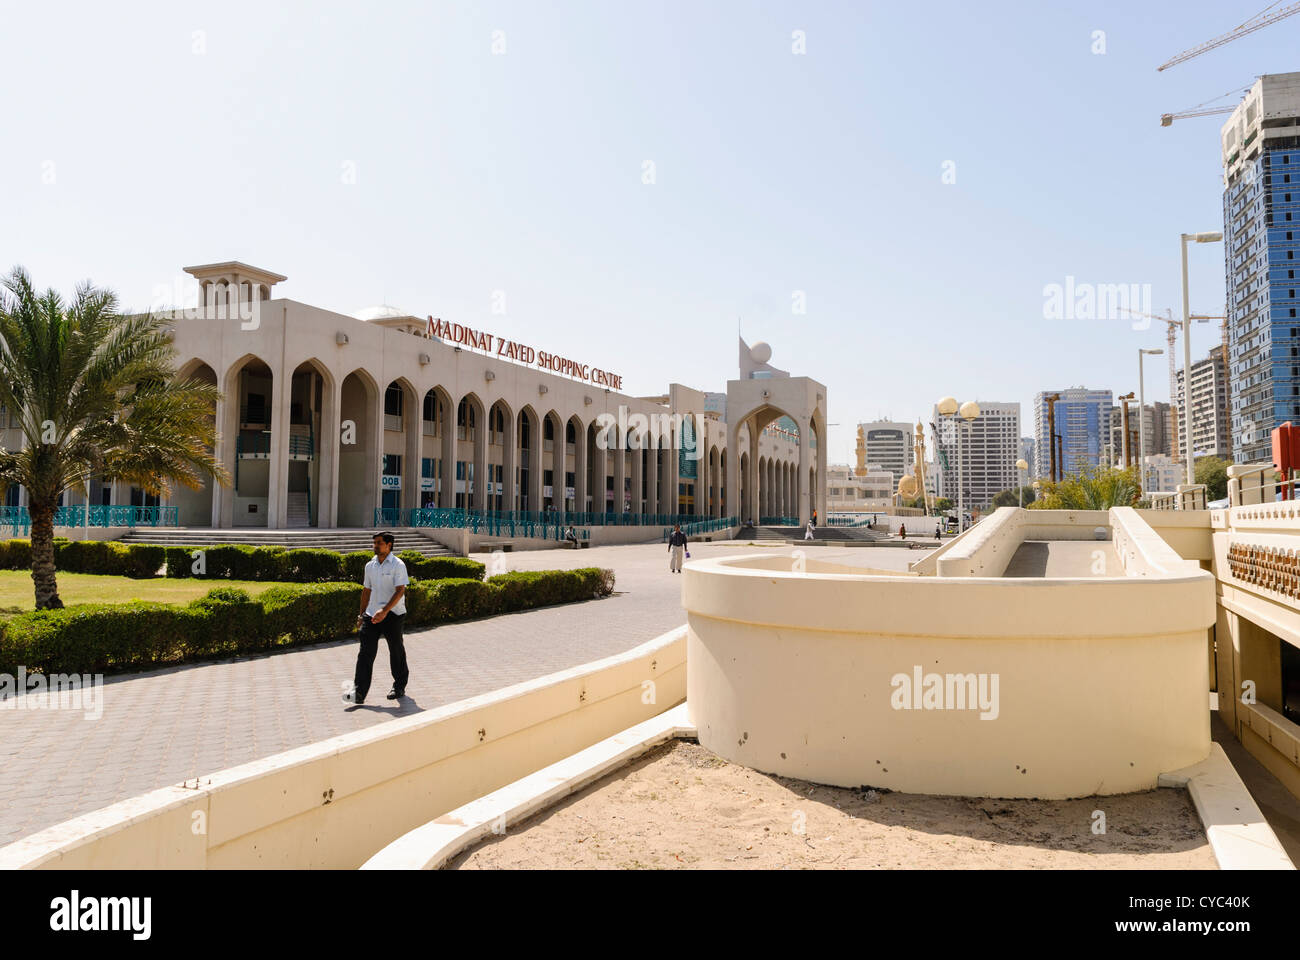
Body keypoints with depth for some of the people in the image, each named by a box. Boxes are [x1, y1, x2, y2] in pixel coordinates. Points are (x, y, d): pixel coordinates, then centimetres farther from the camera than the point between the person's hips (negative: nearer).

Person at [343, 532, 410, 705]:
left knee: (396, 651, 7)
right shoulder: (370, 566, 11)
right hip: (371, 614, 5)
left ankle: (399, 687, 23)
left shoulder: (398, 565, -9)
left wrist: (384, 610, -27)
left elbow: (400, 591, -17)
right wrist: (362, 614, 19)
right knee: (366, 652, -6)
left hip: (392, 615, -5)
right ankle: (359, 693, -9)